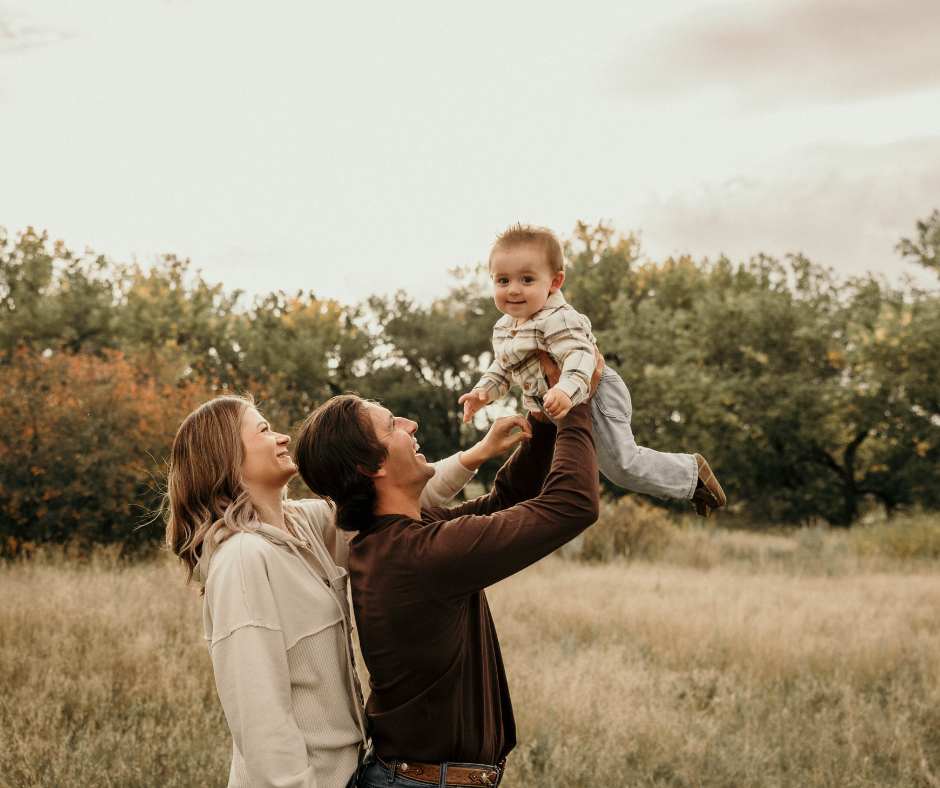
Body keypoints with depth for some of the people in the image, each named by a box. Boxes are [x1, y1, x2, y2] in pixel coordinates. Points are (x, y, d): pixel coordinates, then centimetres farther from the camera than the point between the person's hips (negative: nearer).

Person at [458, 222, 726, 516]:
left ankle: (692, 472, 7)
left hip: (593, 397, -9)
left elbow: (579, 356, -41)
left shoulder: (558, 319, -28)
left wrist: (567, 391, -58)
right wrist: (484, 390, 1)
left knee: (622, 464, -13)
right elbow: (502, 367, 18)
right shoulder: (503, 329, 2)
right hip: (547, 409, 9)